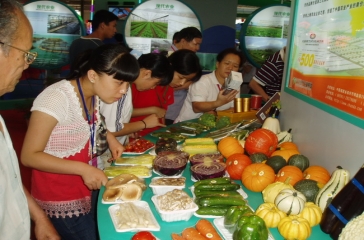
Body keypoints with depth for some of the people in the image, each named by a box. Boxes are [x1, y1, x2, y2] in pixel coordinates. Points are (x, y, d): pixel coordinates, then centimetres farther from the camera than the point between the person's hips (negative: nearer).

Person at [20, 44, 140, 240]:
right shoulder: (55, 98, -27)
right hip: (60, 198, -7)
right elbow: (29, 156, -23)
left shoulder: (93, 93, -4)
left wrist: (110, 137, -1)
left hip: (85, 189, 8)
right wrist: (83, 169, -29)